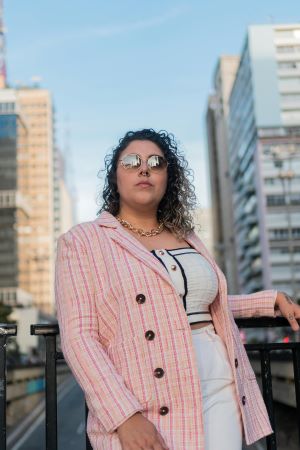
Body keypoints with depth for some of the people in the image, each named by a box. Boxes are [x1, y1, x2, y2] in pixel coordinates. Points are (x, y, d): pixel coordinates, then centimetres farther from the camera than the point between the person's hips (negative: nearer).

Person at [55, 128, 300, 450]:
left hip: (220, 390, 5)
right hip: (146, 411, -4)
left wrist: (273, 299, 23)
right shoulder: (81, 242, -1)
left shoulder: (186, 238, 16)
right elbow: (78, 336, -10)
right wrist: (125, 415, -20)